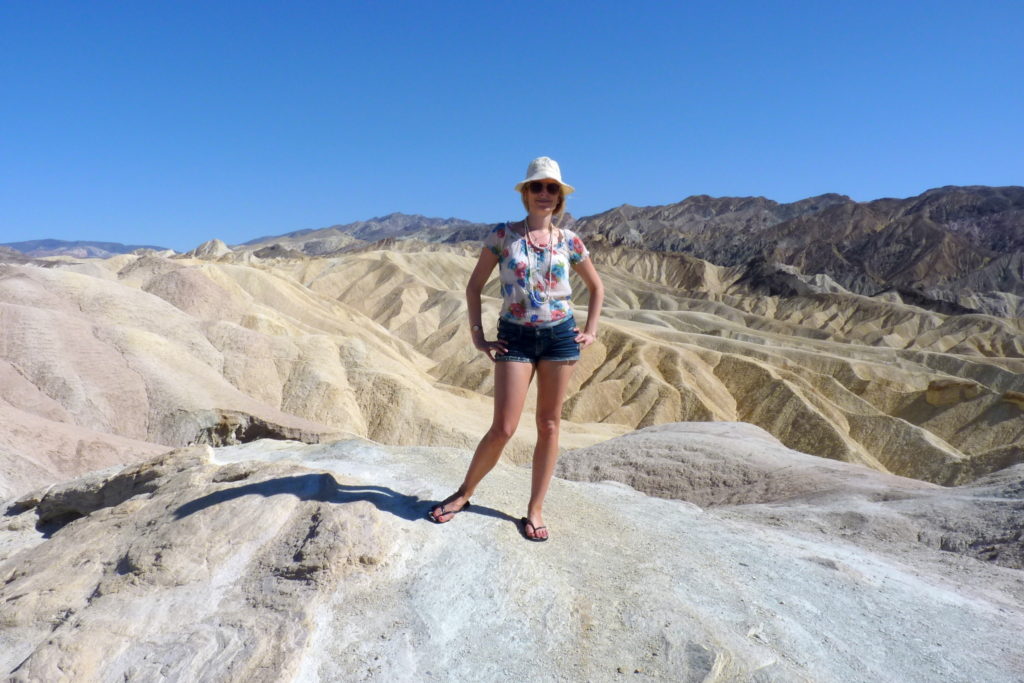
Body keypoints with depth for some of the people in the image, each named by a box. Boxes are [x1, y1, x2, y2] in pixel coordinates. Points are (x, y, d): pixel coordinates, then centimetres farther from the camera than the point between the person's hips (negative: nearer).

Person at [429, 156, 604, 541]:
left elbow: (596, 286, 17)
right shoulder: (502, 235, -2)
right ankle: (464, 493, 19)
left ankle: (535, 510, 20)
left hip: (560, 336, 2)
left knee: (549, 425, 6)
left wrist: (591, 330, 8)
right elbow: (474, 286, 3)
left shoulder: (569, 241, 4)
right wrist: (478, 336, -2)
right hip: (515, 336, -2)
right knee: (503, 428, -5)